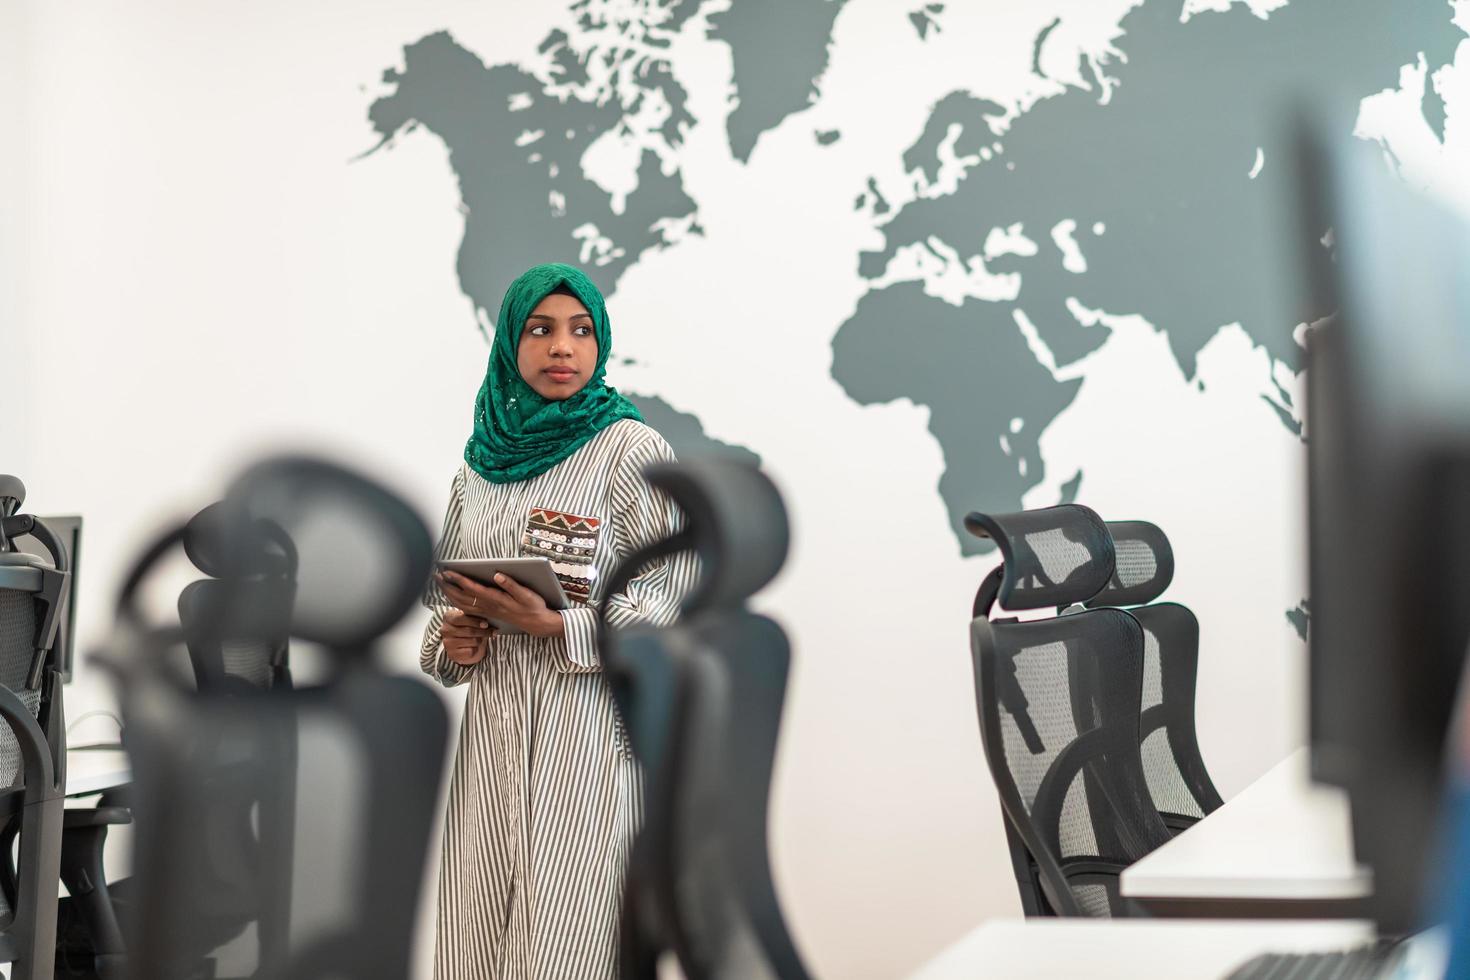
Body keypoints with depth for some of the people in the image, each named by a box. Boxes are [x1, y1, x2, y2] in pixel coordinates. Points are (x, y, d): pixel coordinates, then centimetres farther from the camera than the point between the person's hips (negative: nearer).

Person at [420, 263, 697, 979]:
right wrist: (451, 644, -2)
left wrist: (552, 626, -19)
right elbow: (446, 599, 20)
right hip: (491, 732, 5)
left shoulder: (632, 451, -4)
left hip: (588, 732, -5)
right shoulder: (481, 464, 12)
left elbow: (669, 605, -8)